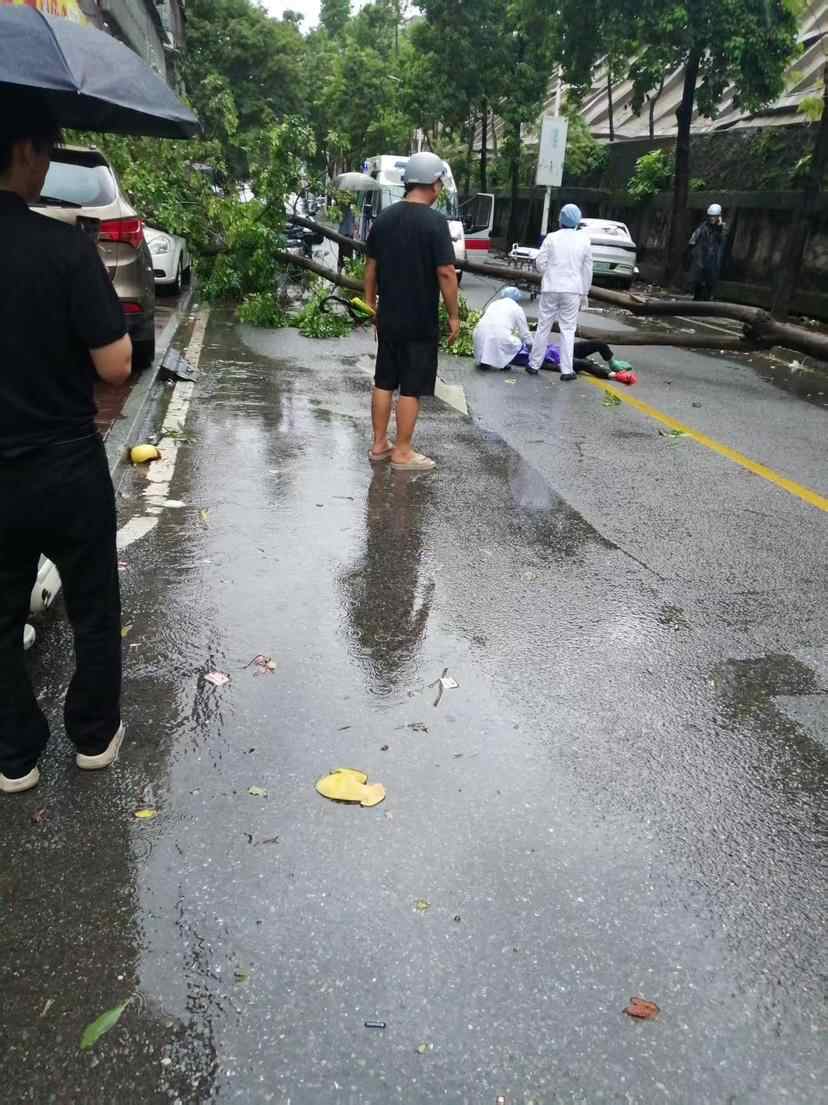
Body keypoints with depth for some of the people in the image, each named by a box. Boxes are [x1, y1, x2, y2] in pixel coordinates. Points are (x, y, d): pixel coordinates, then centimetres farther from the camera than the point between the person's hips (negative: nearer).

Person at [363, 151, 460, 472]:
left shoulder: (384, 218, 6)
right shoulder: (434, 222, -13)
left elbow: (371, 266, 10)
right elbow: (446, 272, -17)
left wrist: (370, 304, 19)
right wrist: (454, 315, -9)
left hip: (387, 318, 6)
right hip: (420, 322, -6)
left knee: (384, 382, 14)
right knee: (411, 388, 2)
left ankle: (379, 444, 22)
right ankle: (403, 453, 9)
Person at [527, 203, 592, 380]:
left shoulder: (551, 238, -3)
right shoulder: (584, 240, 1)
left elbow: (540, 263, -2)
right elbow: (587, 269, 5)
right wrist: (585, 292, 14)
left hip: (551, 288, 0)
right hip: (573, 289, 0)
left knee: (544, 326, 8)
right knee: (568, 329, 4)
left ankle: (534, 364, 14)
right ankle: (567, 369, 2)